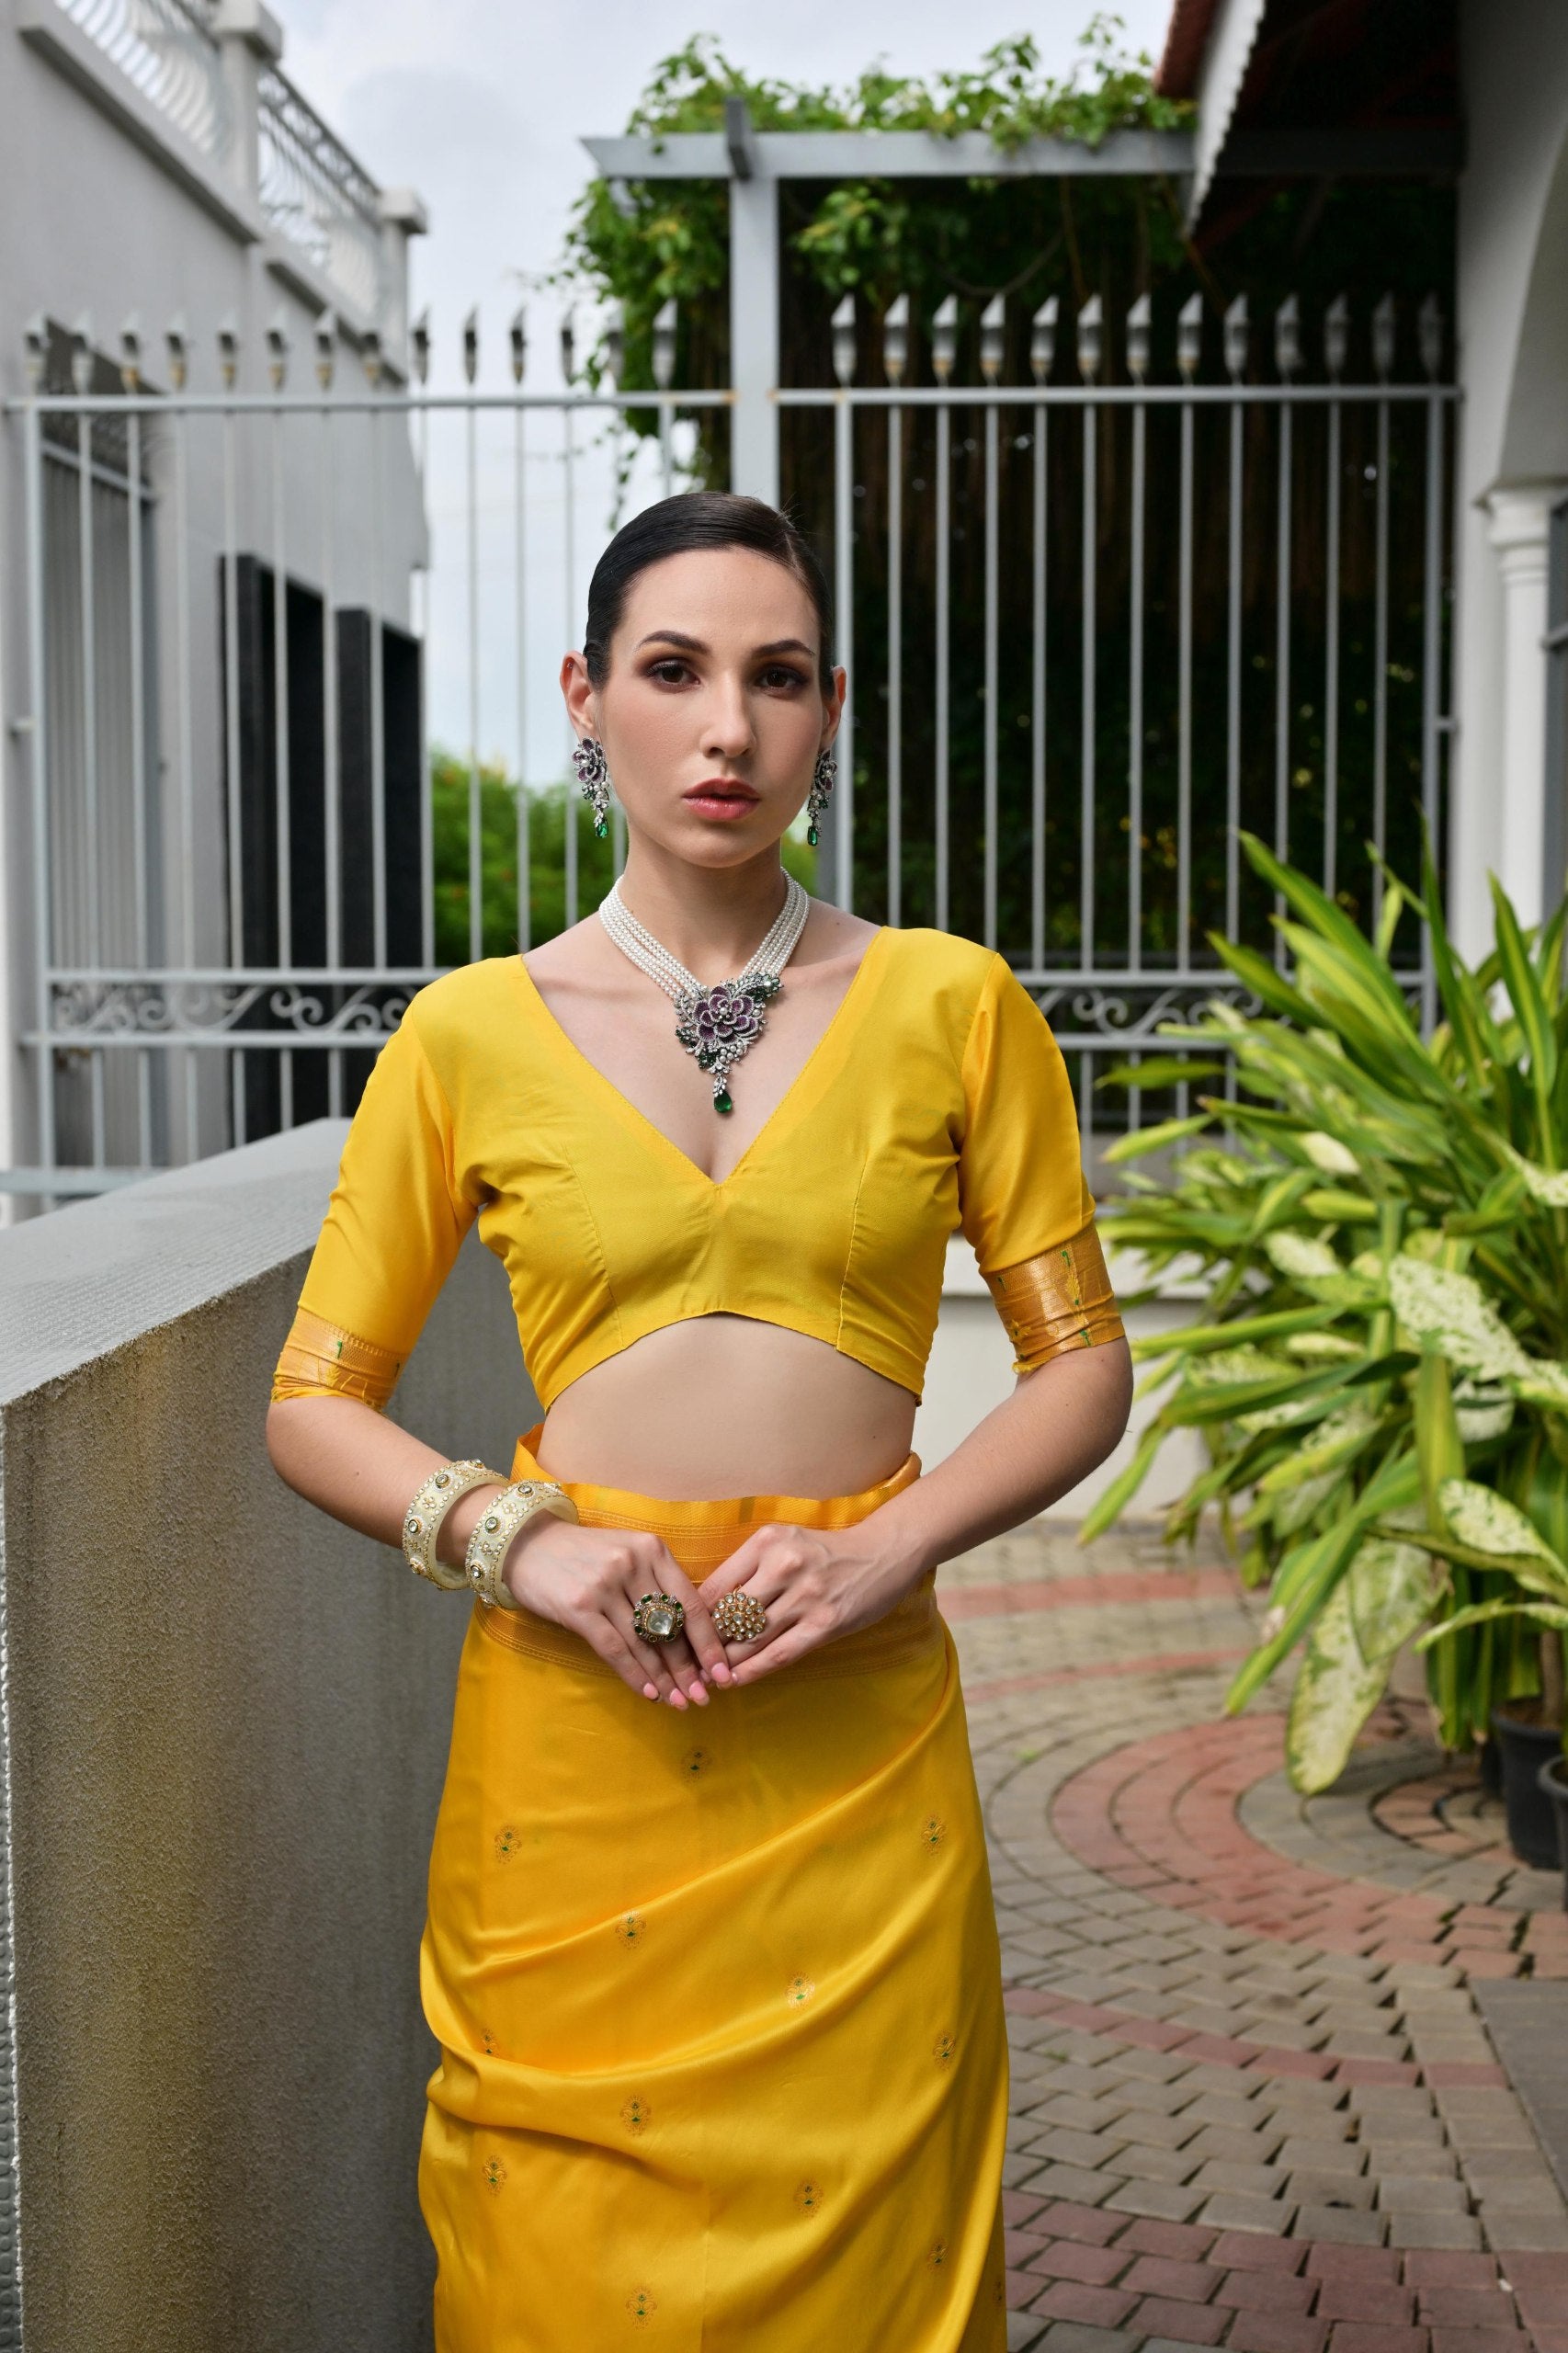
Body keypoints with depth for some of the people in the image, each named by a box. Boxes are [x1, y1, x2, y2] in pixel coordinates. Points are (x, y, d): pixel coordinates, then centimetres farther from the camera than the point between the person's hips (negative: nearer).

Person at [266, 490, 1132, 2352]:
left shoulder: (950, 1006, 3)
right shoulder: (469, 1035, 2)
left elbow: (1084, 1364, 5)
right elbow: (312, 1404, 6)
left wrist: (888, 1542, -10)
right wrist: (511, 1535, -11)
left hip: (854, 1743, 0)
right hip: (569, 1728, 0)